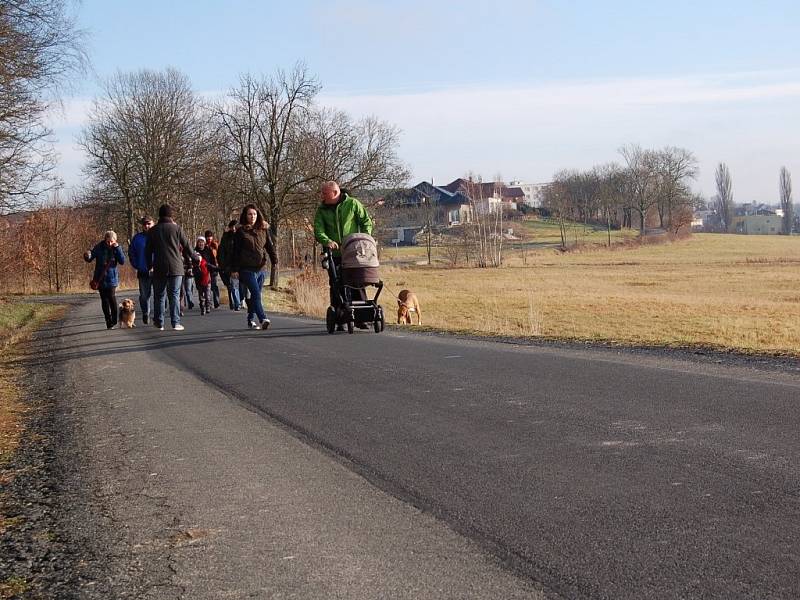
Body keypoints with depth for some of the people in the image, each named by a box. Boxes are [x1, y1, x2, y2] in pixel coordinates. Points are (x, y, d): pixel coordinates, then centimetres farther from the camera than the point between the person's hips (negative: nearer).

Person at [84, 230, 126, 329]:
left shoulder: (116, 248, -2)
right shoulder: (99, 247, -5)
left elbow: (122, 261, -12)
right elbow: (90, 258, -2)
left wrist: (117, 248, -18)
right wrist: (88, 256, -25)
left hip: (111, 278, -1)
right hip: (100, 278, 1)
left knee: (112, 297, -11)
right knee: (104, 300, 3)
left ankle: (114, 320, 3)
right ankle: (109, 322, 12)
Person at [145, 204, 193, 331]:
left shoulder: (153, 230, 5)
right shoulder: (176, 228, -2)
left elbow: (148, 250, 9)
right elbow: (186, 245, 4)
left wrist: (150, 265, 20)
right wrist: (190, 257, 22)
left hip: (159, 268, 2)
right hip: (175, 267, -2)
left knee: (159, 295, 11)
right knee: (175, 295, 0)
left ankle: (159, 322, 13)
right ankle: (176, 323, -5)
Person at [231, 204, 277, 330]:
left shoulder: (263, 230, 11)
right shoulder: (240, 232, 1)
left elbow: (270, 246, 9)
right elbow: (235, 251, 1)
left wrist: (274, 260, -6)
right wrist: (234, 269, -2)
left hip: (261, 268, 4)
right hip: (247, 269, -4)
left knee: (255, 295, 10)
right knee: (256, 294, -16)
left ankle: (251, 320, 22)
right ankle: (263, 319, -23)